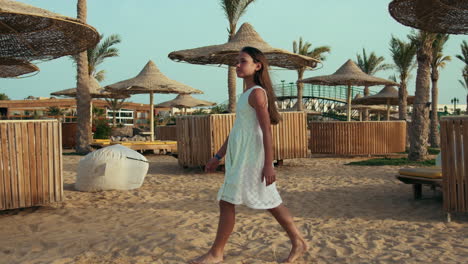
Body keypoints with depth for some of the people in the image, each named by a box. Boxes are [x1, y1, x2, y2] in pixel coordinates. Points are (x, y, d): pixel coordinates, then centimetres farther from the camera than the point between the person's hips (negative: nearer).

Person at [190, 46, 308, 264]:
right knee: (270, 202, 13)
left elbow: (266, 131, -18)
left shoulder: (257, 93, -11)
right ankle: (298, 242, 23)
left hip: (250, 155, -9)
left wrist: (268, 164, -22)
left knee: (227, 201, -3)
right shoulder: (247, 94, 17)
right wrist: (218, 157, 19)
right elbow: (236, 130, 19)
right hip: (240, 155, 9)